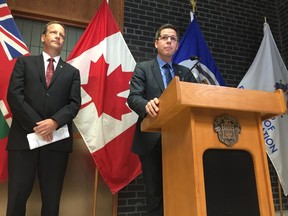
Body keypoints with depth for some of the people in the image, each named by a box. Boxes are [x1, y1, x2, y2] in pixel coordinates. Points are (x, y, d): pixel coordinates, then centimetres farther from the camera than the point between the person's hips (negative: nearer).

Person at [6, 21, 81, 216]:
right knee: (17, 196, 1)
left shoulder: (72, 72, 17)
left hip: (57, 140, 1)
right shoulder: (24, 62, 14)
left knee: (52, 199, 7)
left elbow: (75, 103, 4)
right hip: (24, 136, -1)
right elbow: (14, 95, 0)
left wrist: (54, 122, -14)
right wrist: (35, 124, -11)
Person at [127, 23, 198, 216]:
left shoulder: (185, 73, 15)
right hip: (151, 139, -2)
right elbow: (133, 97, -8)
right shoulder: (143, 68, 6)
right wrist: (147, 105, -31)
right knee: (155, 192, 7)